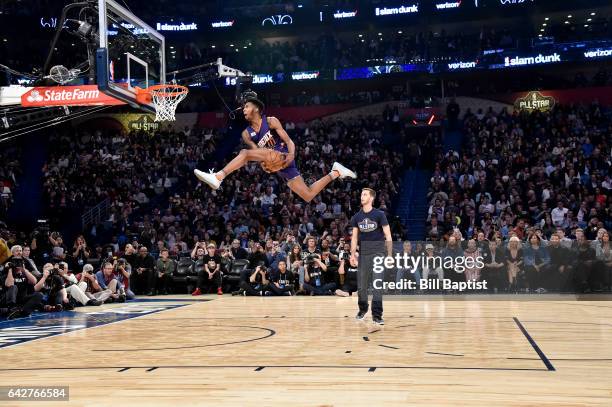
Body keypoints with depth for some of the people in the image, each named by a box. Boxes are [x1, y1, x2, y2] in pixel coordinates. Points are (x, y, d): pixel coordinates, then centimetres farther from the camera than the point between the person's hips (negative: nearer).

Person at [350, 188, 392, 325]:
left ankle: (377, 315, -2)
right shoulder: (357, 217, 5)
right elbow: (354, 237, 10)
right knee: (361, 283, 8)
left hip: (378, 251, -4)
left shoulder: (379, 214, -6)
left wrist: (390, 255, -12)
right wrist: (353, 254, 2)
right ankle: (363, 309, 29)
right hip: (363, 252, 4)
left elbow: (388, 236, -7)